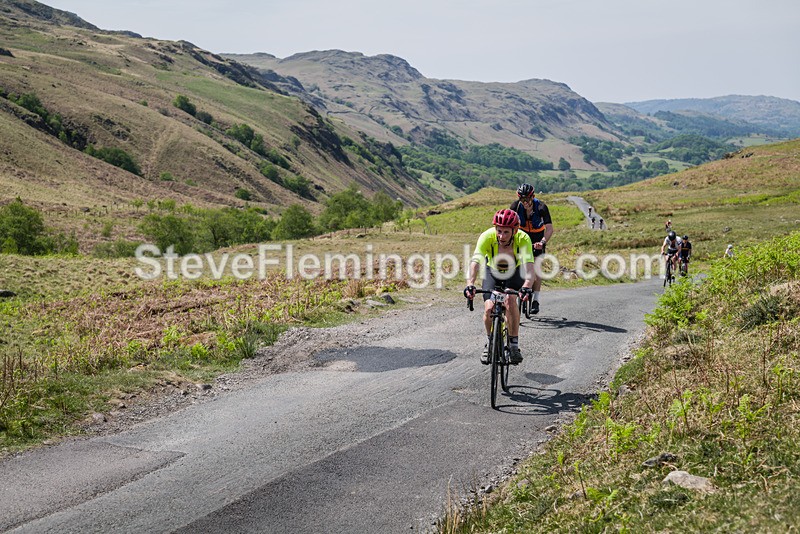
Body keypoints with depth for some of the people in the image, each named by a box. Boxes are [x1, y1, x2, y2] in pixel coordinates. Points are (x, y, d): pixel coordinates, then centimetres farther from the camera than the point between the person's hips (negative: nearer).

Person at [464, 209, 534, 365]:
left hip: (514, 272, -1)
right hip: (492, 271, 1)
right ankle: (490, 342, 13)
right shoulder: (487, 236, -34)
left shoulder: (523, 239, -34)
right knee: (489, 308, -17)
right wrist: (470, 285, -61)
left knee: (511, 300, -29)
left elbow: (529, 266, -46)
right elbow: (475, 261, -44)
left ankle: (514, 344, -12)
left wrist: (526, 287, -65)